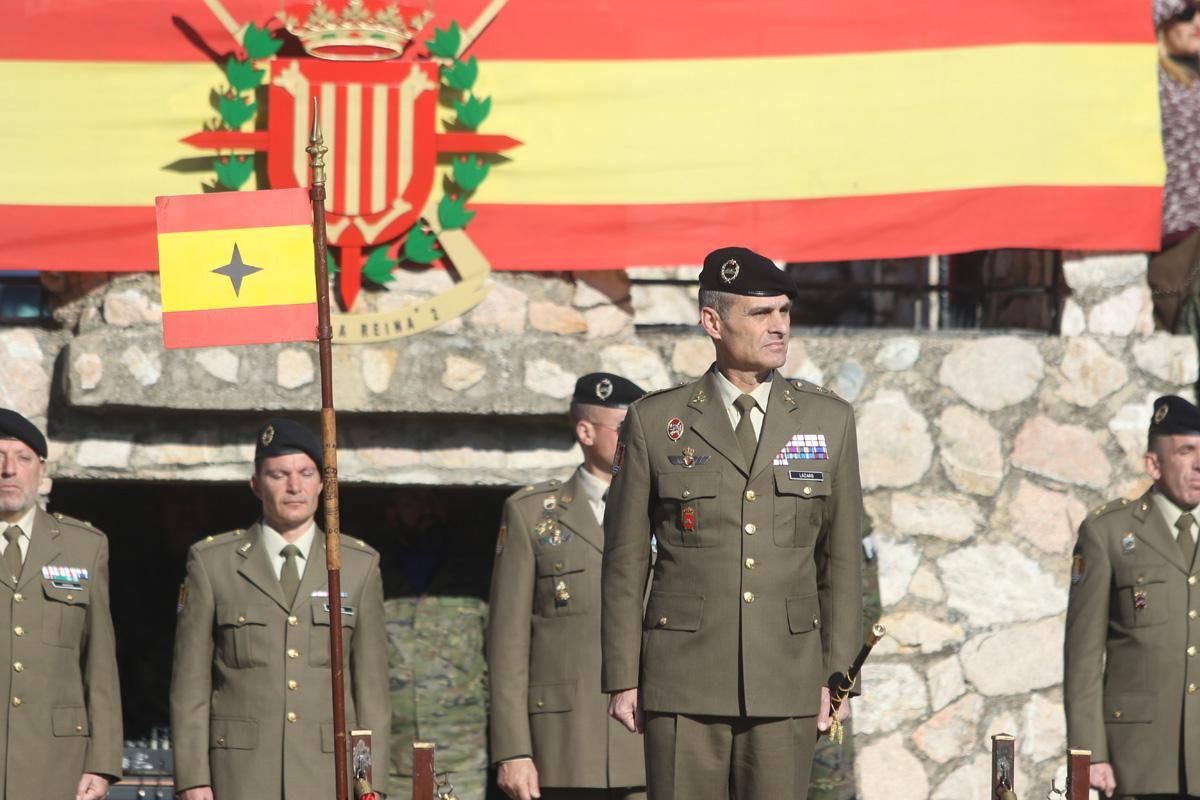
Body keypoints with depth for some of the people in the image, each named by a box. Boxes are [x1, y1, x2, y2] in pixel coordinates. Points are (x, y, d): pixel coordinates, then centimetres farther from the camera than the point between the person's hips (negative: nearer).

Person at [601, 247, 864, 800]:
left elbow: (842, 560, 10)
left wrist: (839, 675, 5)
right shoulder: (654, 423, 3)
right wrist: (622, 679, 1)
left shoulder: (829, 420, 8)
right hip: (684, 681, -1)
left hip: (787, 680, 1)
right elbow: (625, 561, 5)